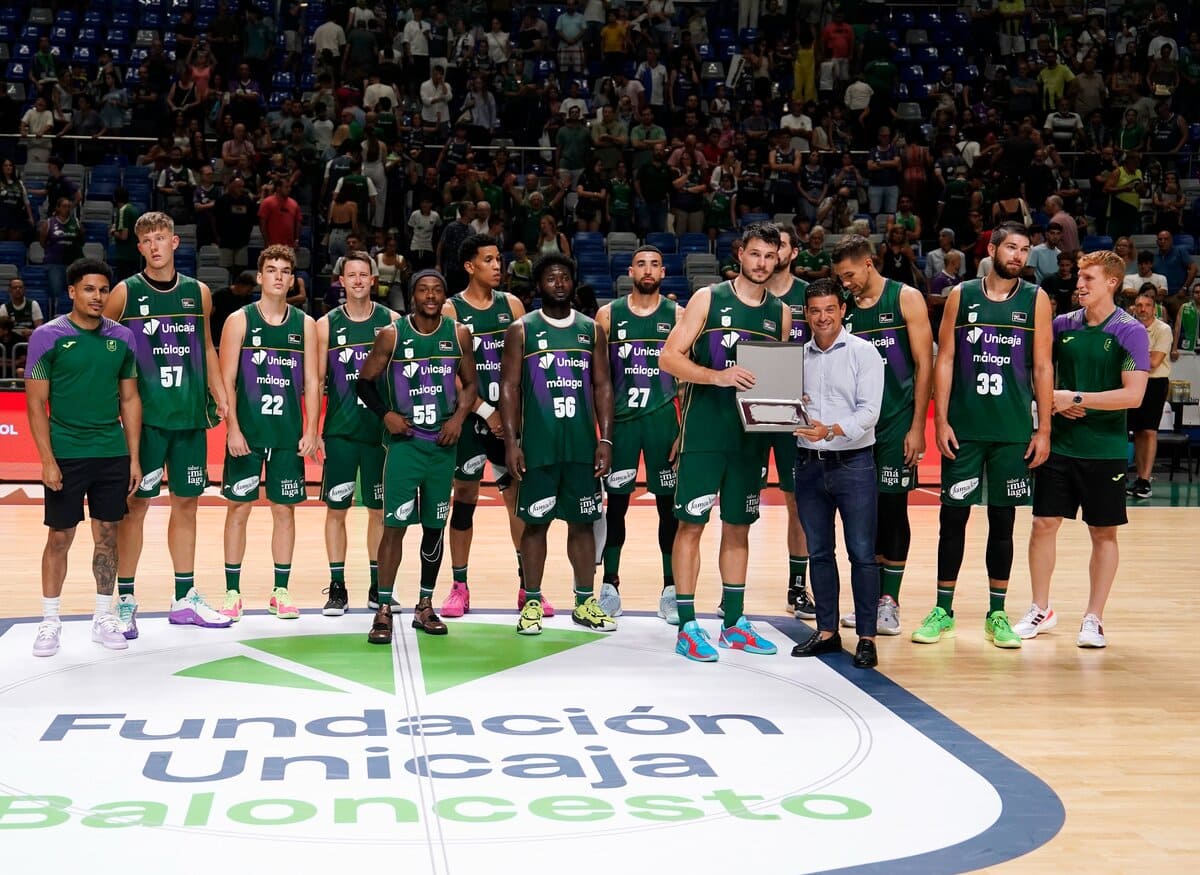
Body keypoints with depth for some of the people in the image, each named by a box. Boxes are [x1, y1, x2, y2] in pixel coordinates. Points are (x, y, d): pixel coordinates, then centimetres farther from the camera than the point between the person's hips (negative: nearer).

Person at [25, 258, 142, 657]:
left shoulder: (121, 337, 5)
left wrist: (134, 457, 6)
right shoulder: (48, 336, -5)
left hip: (112, 454, 3)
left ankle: (103, 617, 19)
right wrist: (47, 460, -11)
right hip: (66, 455, -3)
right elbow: (36, 403, -5)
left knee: (107, 535, 8)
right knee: (59, 537, 3)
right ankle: (50, 622, 14)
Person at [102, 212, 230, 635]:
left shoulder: (199, 293, 8)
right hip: (144, 417, -4)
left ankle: (184, 599, 19)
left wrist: (221, 398, 12)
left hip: (190, 415, 4)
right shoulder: (125, 293, -2)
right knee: (136, 504, -2)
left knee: (187, 502, 9)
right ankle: (125, 601, 6)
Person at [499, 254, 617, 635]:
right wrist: (512, 442, -9)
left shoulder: (592, 329, 9)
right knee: (536, 522, 3)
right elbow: (509, 387, -2)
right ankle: (532, 602, 11)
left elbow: (603, 386, 8)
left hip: (582, 445, 3)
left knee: (582, 522, 7)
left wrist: (605, 439, 0)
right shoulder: (521, 330, 1)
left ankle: (585, 602, 15)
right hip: (538, 445, -2)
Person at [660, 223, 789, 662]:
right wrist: (718, 376, -24)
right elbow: (669, 357, -11)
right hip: (704, 431, -5)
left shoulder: (780, 312, 9)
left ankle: (734, 622, 21)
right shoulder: (708, 299, -5)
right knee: (691, 523, -3)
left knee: (739, 526, 12)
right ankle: (687, 626, 3)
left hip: (751, 433, 5)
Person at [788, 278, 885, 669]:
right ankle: (827, 631, 20)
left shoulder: (863, 352, -3)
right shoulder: (797, 356, 12)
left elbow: (868, 412, -12)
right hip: (808, 463, 5)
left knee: (862, 553, -3)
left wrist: (831, 431, -25)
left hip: (852, 461, -5)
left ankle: (867, 637, 2)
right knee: (819, 552, 10)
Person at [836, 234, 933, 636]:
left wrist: (917, 427, -11)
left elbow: (924, 365, -6)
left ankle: (889, 602, 5)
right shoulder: (845, 309, 9)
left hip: (897, 422, -4)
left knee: (892, 508, -2)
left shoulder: (906, 299, -4)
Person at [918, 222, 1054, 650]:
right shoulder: (961, 295, 3)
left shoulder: (1036, 299, 3)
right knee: (953, 516, 4)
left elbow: (1043, 367, 3)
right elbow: (944, 360, 3)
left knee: (1003, 520, 6)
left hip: (1014, 430, 0)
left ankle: (997, 614, 15)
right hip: (964, 427, 0)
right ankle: (943, 610, 14)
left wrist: (1044, 430, -2)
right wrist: (941, 422, -5)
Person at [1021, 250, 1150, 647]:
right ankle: (1040, 610, 19)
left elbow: (1133, 395, -17)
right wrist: (1055, 402, -6)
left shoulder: (1130, 332, -8)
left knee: (1103, 533, 5)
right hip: (1059, 445, 3)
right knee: (1043, 524, 4)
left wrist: (1075, 398, -17)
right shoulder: (1061, 325, 4)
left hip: (1105, 448, -3)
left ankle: (1093, 619, 15)